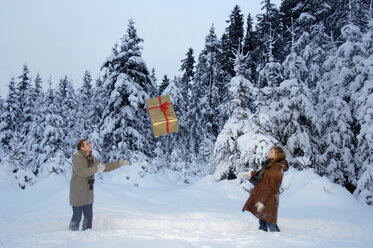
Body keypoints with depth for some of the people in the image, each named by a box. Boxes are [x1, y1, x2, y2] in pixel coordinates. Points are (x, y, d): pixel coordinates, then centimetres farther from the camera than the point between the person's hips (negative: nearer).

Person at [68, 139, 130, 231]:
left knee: (89, 216, 14)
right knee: (77, 217, -4)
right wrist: (96, 169, -50)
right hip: (78, 194, -8)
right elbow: (81, 172, -35)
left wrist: (119, 164, 14)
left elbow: (104, 167, 18)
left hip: (88, 194, 8)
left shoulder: (91, 158, 9)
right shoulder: (77, 158, -16)